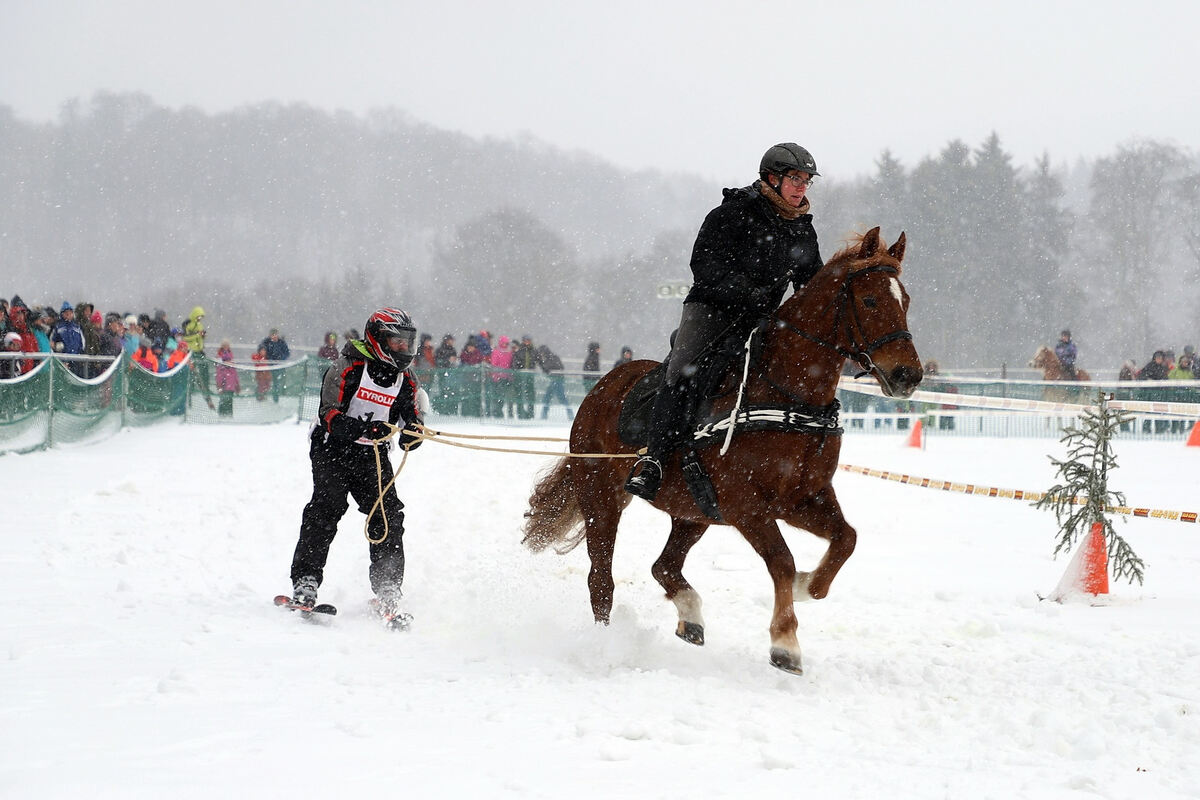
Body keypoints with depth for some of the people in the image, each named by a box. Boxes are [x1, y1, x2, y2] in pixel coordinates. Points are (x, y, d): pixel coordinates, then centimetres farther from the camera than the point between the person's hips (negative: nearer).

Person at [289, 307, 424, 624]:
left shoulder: (405, 381, 7)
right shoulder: (349, 368, -11)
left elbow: (413, 421, 3)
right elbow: (329, 413, -21)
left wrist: (412, 435, -23)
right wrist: (361, 428, -39)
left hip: (372, 454, 5)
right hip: (332, 447, -5)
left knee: (389, 514, -10)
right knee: (328, 505, -23)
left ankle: (388, 592, -5)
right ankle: (305, 581, -24)